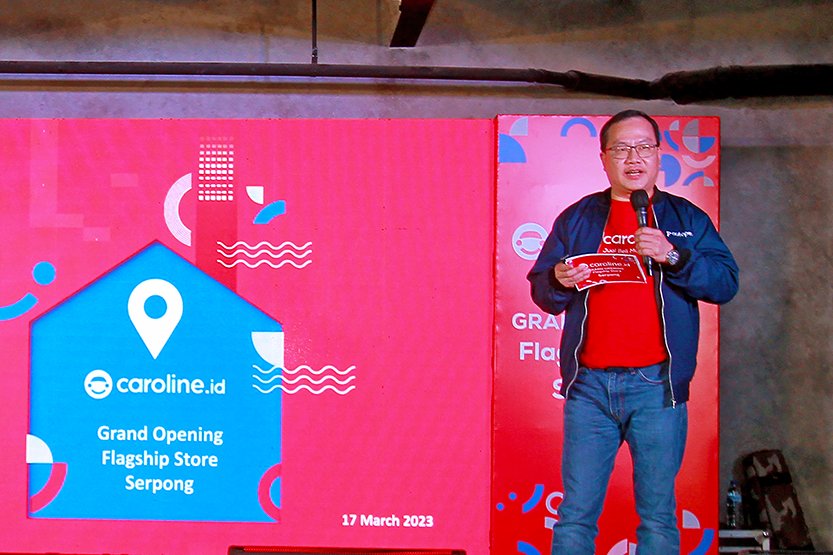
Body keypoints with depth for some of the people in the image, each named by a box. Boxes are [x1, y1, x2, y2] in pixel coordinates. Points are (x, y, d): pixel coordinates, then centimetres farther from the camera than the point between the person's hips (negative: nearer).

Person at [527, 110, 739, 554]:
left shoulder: (687, 219, 10)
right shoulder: (576, 219, 13)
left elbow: (725, 283, 0)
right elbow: (541, 293, 13)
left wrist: (672, 256, -14)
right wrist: (559, 281, -10)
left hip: (656, 384, -1)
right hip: (589, 384, 1)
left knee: (658, 515, 5)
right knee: (576, 513, 3)